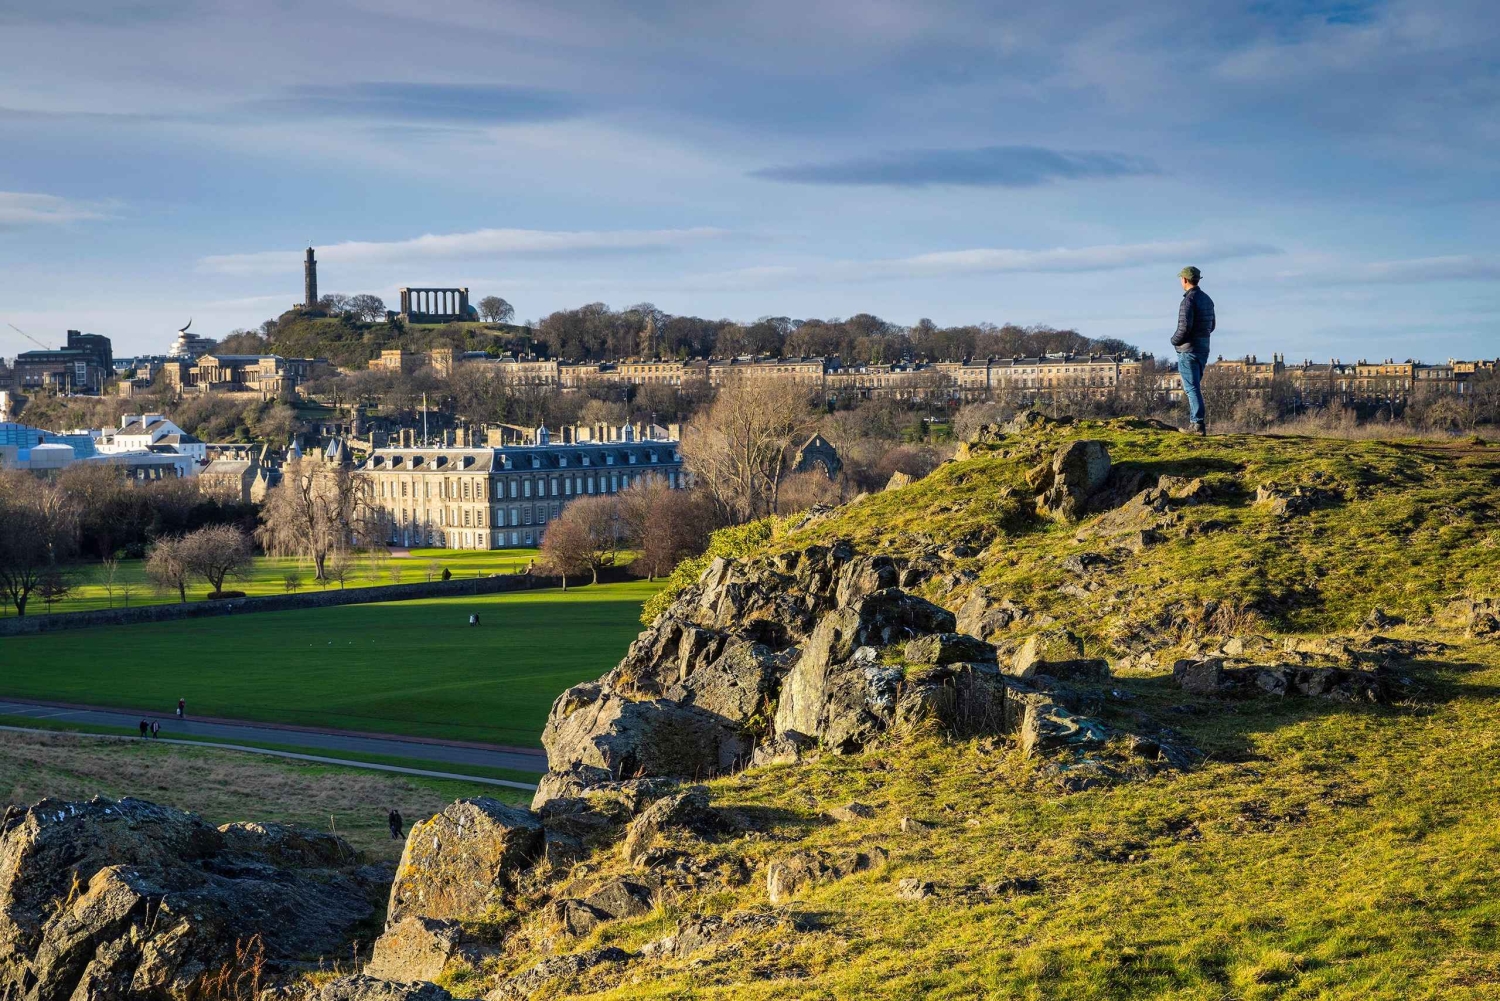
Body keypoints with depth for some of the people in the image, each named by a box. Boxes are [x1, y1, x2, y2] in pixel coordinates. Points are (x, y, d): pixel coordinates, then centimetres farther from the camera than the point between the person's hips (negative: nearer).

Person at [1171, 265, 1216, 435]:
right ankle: (1194, 421, 17)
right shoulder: (1207, 299, 12)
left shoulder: (1189, 300, -16)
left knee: (1192, 388, -7)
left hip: (1188, 350, -9)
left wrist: (1174, 340, -5)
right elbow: (1211, 326, 19)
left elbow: (1185, 326, -22)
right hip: (1203, 349, 9)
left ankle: (1198, 423, -12)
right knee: (1194, 387, 17)